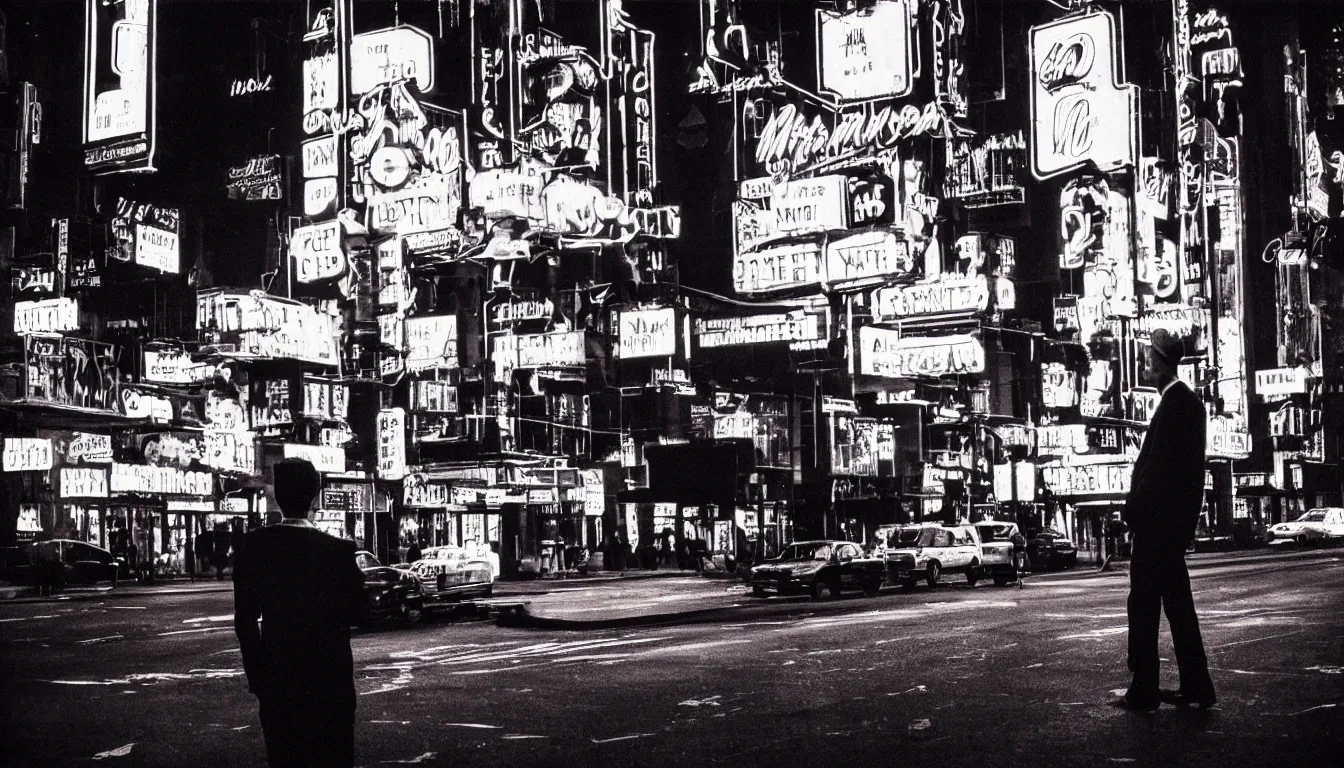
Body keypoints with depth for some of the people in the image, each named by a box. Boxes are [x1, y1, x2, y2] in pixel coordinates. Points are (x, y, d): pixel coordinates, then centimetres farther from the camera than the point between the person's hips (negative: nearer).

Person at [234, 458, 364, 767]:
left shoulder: (253, 546, -4)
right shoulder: (338, 550, -14)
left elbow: (245, 619, 1)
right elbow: (352, 611, -5)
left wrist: (256, 674, 10)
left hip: (276, 675, 3)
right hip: (328, 672, -3)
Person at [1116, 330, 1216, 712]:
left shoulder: (1174, 403, -17)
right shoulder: (1188, 401, 13)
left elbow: (1158, 466, -20)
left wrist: (1133, 510, -14)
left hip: (1155, 521, -10)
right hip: (1175, 521, 10)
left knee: (1144, 606, -4)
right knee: (1177, 602, 14)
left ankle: (1143, 691, 1)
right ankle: (1195, 686, 19)